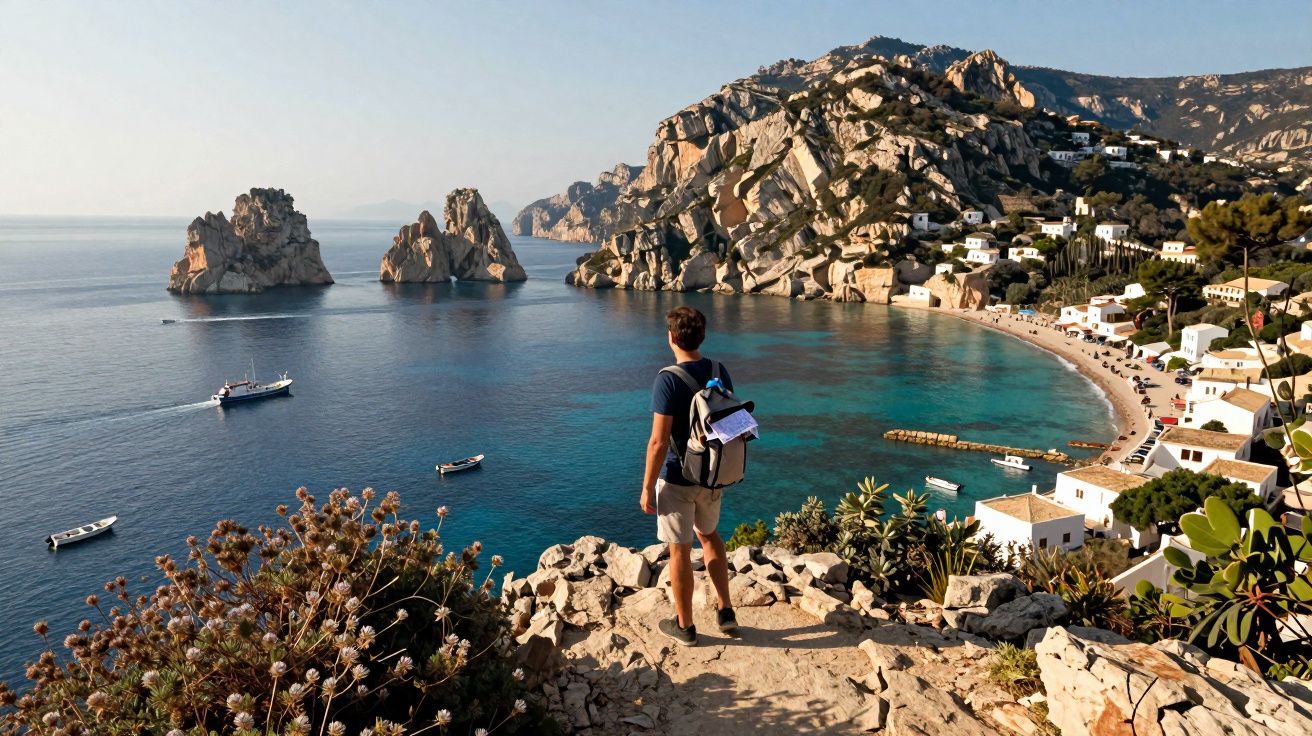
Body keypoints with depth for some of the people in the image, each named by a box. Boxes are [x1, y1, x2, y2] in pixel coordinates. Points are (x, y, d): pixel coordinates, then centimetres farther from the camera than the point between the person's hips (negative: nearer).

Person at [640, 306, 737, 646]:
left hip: (678, 479, -6)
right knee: (708, 534, 27)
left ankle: (685, 626, 25)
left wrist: (647, 487, -12)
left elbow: (659, 442, -22)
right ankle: (726, 611, 28)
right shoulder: (719, 372, -2)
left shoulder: (668, 380, -21)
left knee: (680, 550, 9)